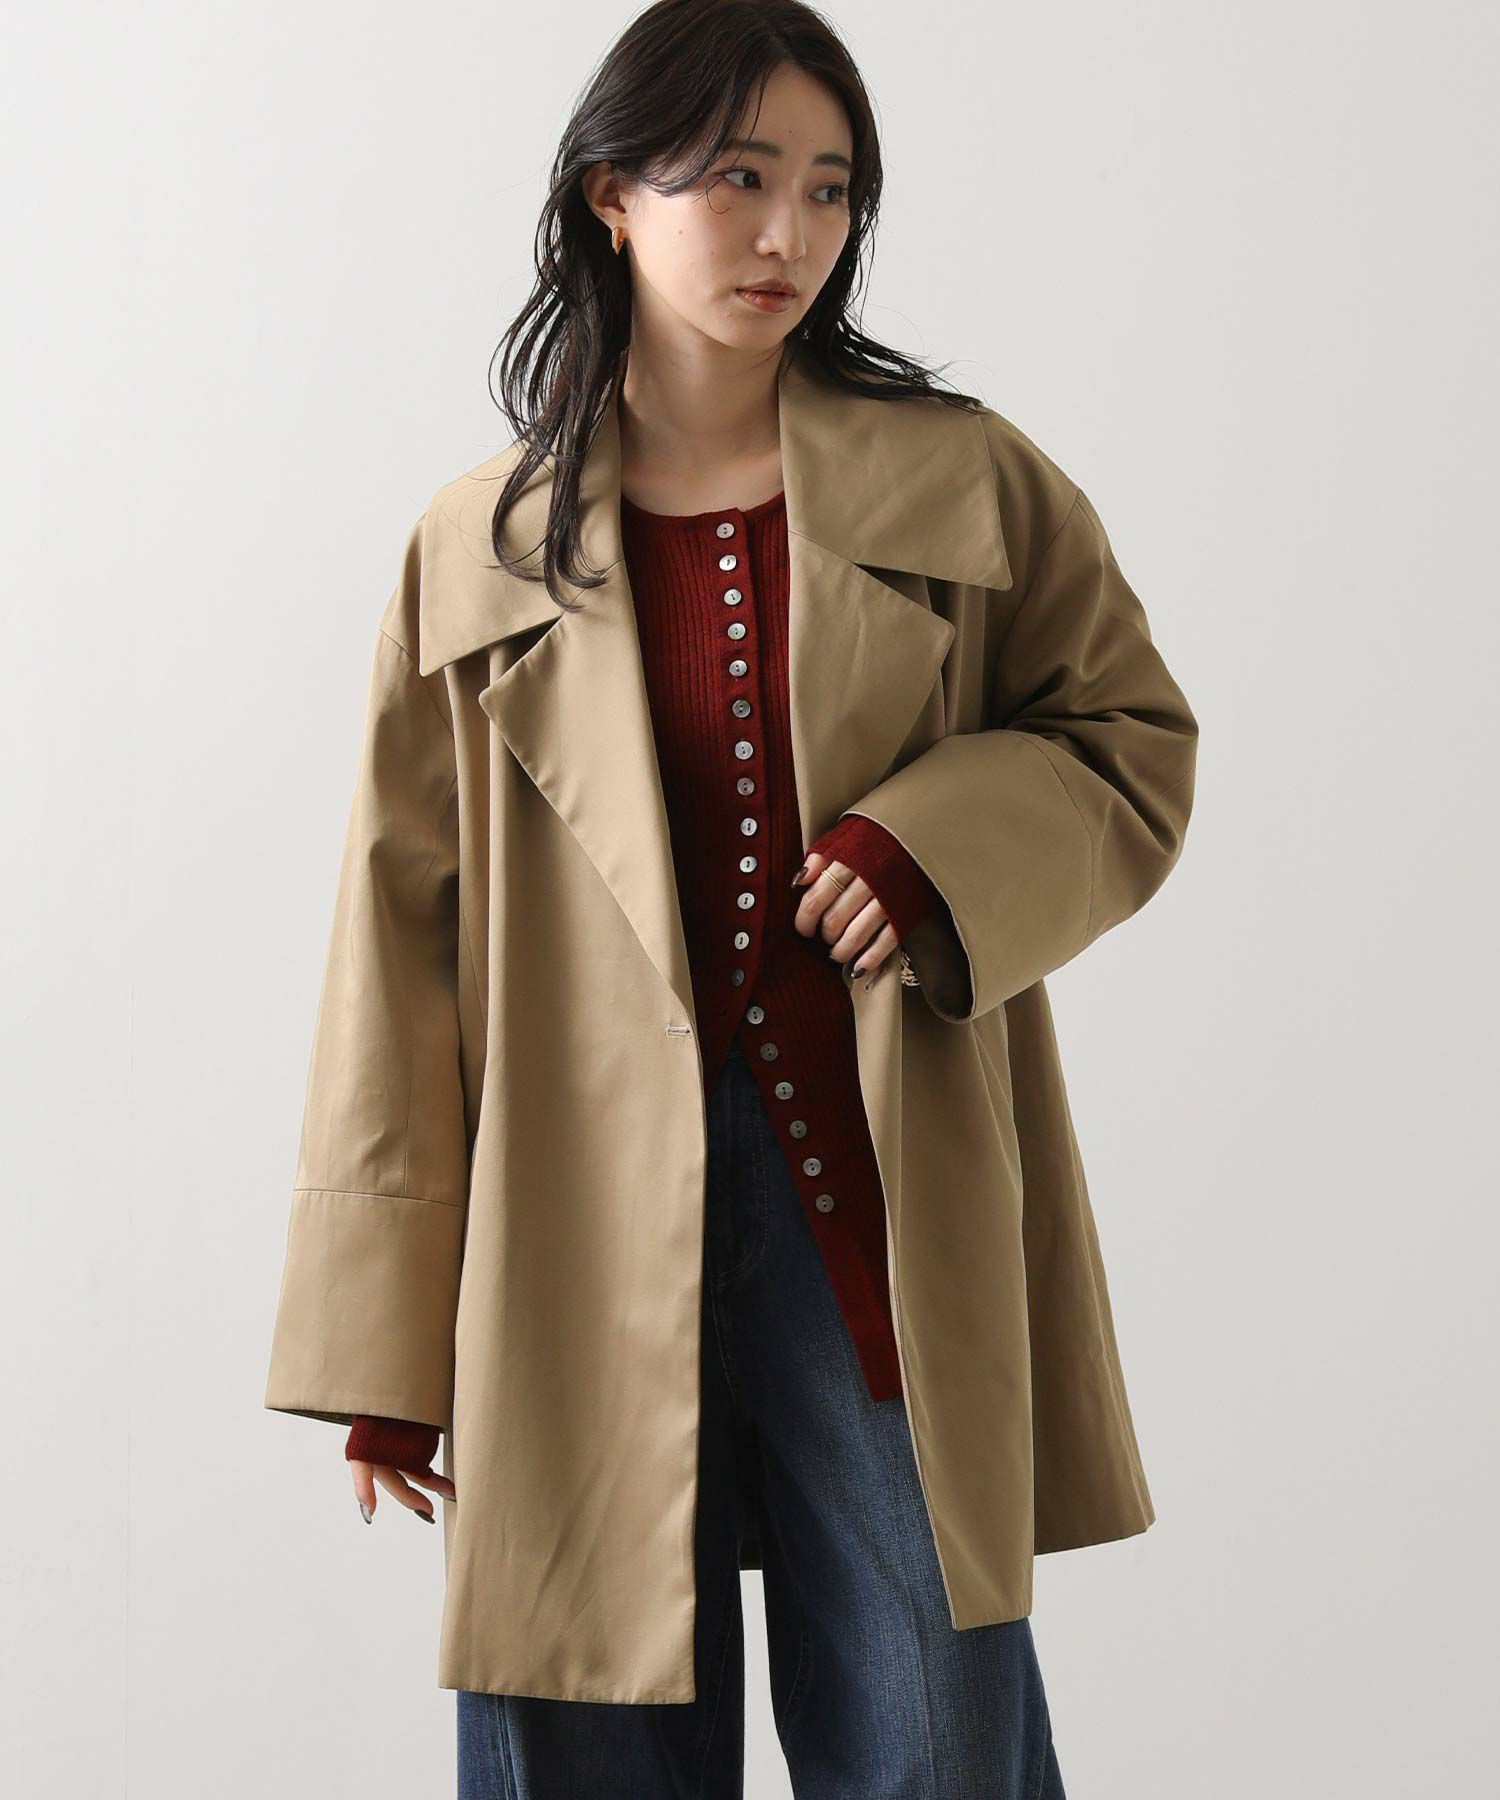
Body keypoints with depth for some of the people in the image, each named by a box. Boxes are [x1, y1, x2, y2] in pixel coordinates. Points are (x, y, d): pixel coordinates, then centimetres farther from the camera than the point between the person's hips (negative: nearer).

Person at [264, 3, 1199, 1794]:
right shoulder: (480, 549, 5)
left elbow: (1136, 746, 11)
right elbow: (406, 925, 5)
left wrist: (936, 854, -12)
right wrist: (380, 1337, 3)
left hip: (873, 1210, 0)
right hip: (585, 1229, 1)